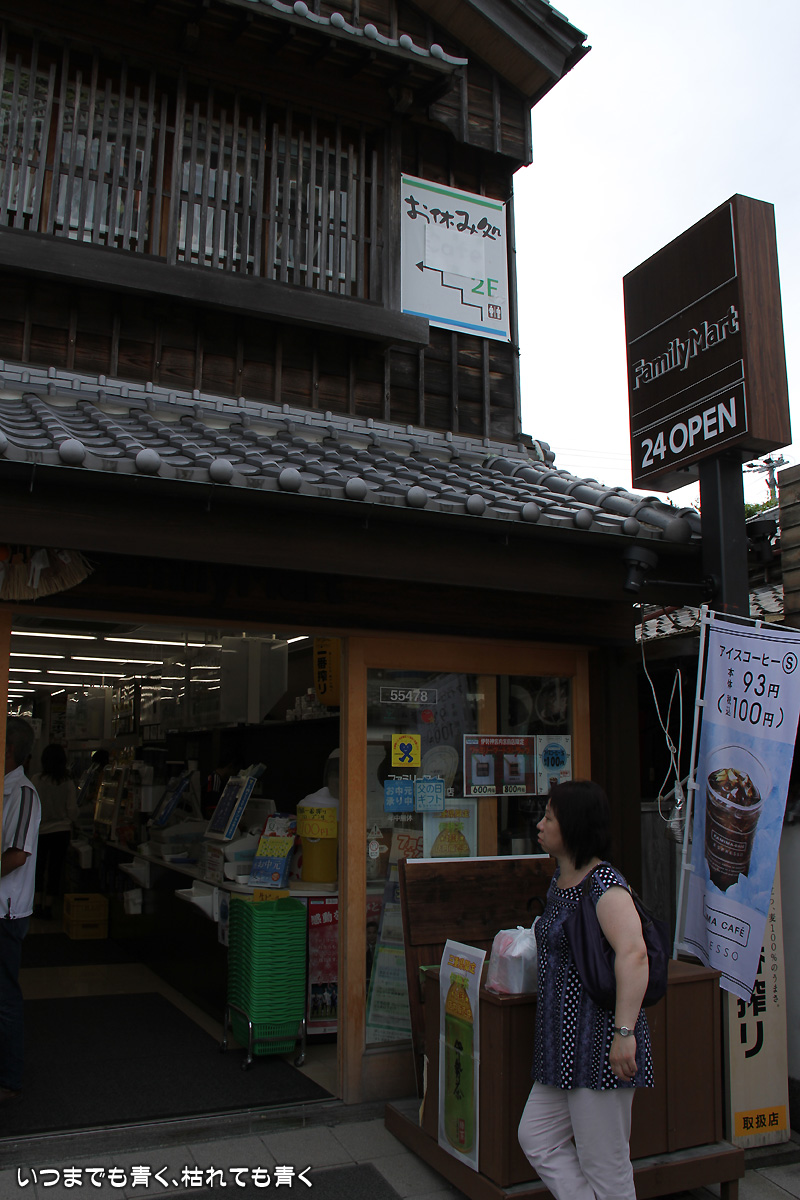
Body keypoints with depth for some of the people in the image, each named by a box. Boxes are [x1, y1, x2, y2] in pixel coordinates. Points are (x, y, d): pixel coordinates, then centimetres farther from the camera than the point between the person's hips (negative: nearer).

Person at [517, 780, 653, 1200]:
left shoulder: (603, 883, -19)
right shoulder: (560, 878, 10)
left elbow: (634, 954, -31)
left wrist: (625, 1032, -34)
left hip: (598, 1039, -10)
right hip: (565, 1040, 10)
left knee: (604, 1166, 4)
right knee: (537, 1137, 14)